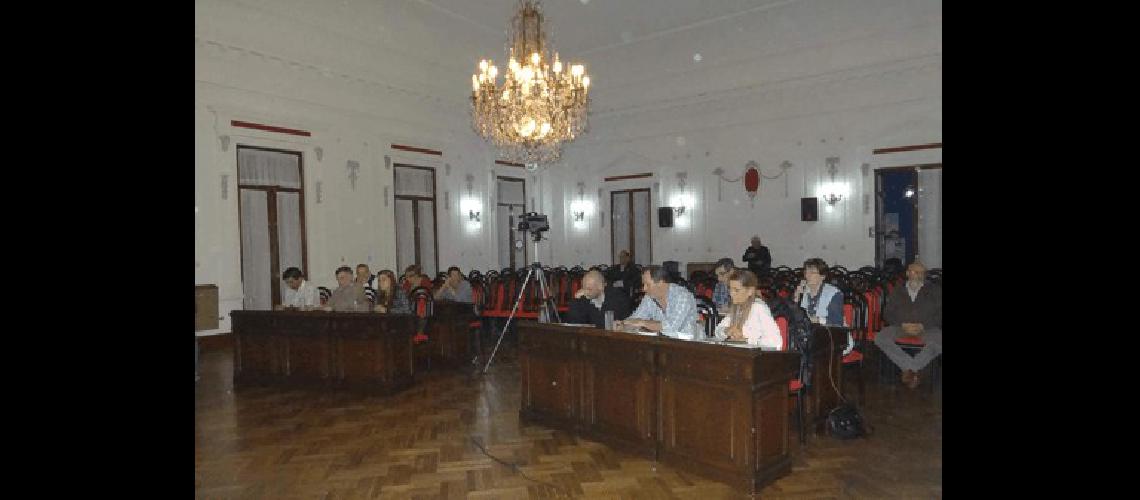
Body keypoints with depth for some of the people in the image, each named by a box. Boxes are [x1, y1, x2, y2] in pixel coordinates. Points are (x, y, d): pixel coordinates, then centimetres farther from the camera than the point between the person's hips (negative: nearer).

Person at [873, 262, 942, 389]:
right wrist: (903, 325, -10)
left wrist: (922, 326, -13)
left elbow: (939, 314, 4)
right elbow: (887, 314, 10)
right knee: (880, 338, -28)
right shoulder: (897, 291, 17)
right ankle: (913, 369, -26)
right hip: (901, 326, 1)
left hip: (926, 327, -1)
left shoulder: (934, 290, 14)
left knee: (938, 340, -35)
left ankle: (909, 368, -26)